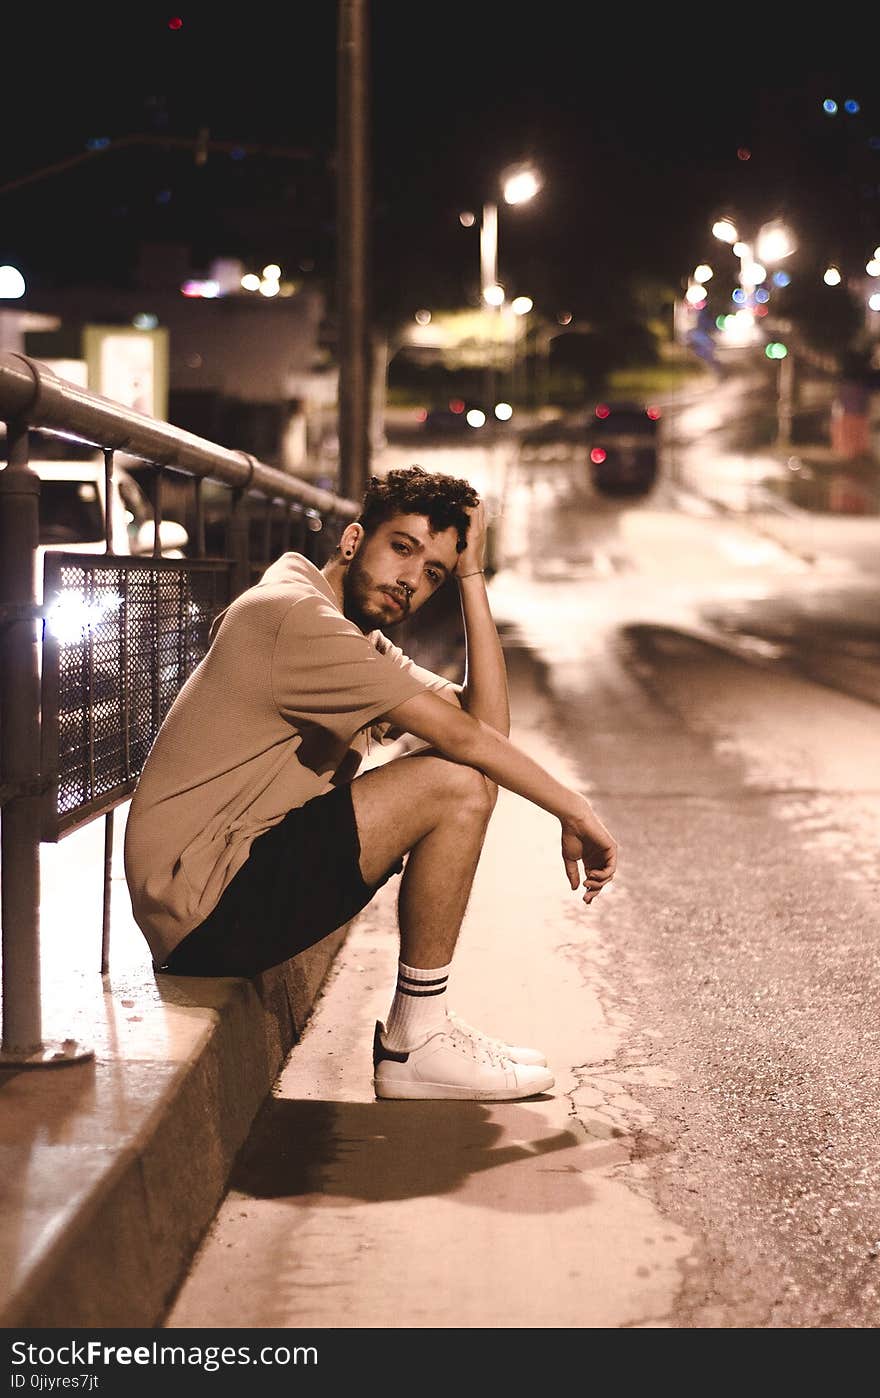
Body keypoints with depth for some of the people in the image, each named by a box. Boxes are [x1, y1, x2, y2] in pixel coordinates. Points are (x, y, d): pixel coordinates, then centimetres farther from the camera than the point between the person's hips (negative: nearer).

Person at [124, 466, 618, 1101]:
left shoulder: (362, 641, 16)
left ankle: (419, 1026, 10)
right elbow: (462, 735, -18)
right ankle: (417, 1045, -6)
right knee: (456, 783, -17)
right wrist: (573, 811, -8)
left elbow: (487, 722, 3)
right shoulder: (292, 614, -16)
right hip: (201, 907, -10)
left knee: (473, 777, 11)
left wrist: (472, 576, 3)